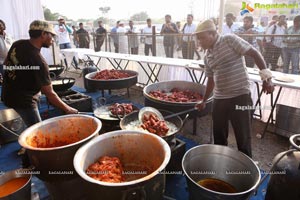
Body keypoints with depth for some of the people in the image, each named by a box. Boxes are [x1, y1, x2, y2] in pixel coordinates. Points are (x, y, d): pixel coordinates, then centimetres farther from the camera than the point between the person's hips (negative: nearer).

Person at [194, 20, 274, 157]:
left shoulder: (230, 40, -8)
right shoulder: (207, 56, 10)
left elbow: (254, 54, -9)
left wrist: (266, 77, -17)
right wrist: (204, 101, 21)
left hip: (240, 96, -6)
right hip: (219, 99, 6)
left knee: (243, 137, 3)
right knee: (218, 135, 15)